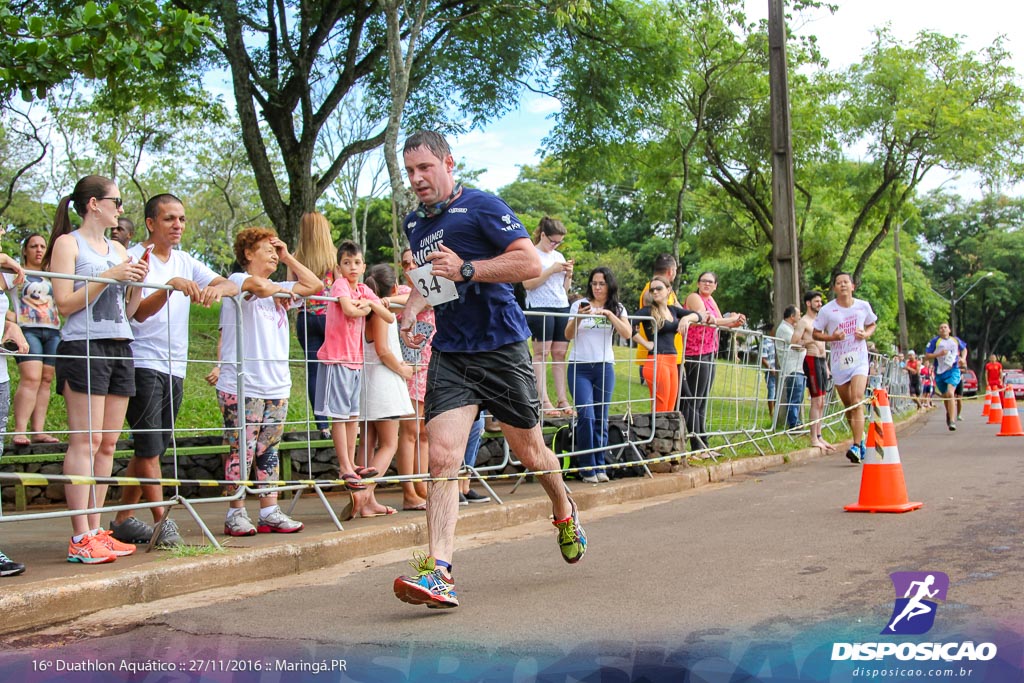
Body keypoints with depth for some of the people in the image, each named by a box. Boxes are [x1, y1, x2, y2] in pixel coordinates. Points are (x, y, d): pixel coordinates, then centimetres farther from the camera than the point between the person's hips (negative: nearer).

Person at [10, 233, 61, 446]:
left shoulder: (51, 277, 23)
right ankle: (20, 431, -21)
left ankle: (38, 431, -2)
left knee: (46, 380, -1)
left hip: (52, 331, 5)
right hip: (28, 330, -5)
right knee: (31, 378, -18)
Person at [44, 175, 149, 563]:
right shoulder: (68, 243, 2)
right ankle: (80, 539, -8)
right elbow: (64, 303, -8)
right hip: (83, 347, -7)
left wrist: (137, 283, 4)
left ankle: (96, 531, 10)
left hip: (120, 349, 7)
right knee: (84, 444, -9)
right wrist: (109, 277, -12)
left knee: (108, 445, 5)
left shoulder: (118, 250, 20)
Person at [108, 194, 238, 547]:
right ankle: (163, 522, -3)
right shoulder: (134, 258, -5)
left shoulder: (185, 262, 13)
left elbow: (231, 285, 2)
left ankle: (123, 519, 19)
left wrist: (215, 289, -21)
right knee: (149, 448, -6)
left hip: (175, 367, 7)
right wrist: (171, 286, -31)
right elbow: (139, 313, -17)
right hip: (143, 364, -7)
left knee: (151, 449, 10)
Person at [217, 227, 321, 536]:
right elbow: (260, 286, -22)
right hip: (241, 386, -7)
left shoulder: (279, 290, 20)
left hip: (277, 386, 7)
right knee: (242, 452, -5)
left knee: (269, 451, 7)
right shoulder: (237, 280, -1)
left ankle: (270, 513, 10)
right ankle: (236, 514, 3)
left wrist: (288, 258, 18)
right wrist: (286, 290, -2)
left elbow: (315, 285, 20)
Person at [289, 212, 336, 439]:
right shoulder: (333, 256, -3)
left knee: (313, 370, 4)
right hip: (329, 315, -2)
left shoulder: (297, 258, 2)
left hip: (305, 316, 2)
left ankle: (322, 425, 3)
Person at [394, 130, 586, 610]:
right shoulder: (414, 223, 13)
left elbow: (531, 263, -17)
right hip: (449, 354, 5)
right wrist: (410, 313, 11)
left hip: (501, 348, -4)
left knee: (528, 450, 11)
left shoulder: (482, 206, -8)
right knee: (442, 457, -13)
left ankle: (565, 513, 42)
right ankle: (438, 572, -18)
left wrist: (466, 269, -23)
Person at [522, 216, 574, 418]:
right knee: (541, 353, -6)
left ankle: (562, 399, 2)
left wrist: (568, 275, 5)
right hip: (540, 308, -6)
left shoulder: (559, 256, 20)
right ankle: (544, 401, -8)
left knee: (560, 353, 2)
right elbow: (528, 284, -10)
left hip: (562, 307, 6)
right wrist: (551, 270, -12)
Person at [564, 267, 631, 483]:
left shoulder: (617, 309, 8)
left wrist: (609, 315, -17)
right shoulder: (580, 305, 2)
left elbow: (626, 334, -7)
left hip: (605, 367, 2)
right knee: (586, 416, -12)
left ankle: (600, 466, 11)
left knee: (601, 419, 4)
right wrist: (578, 318, -17)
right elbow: (568, 336, 0)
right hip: (580, 367, -2)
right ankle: (587, 467, -2)